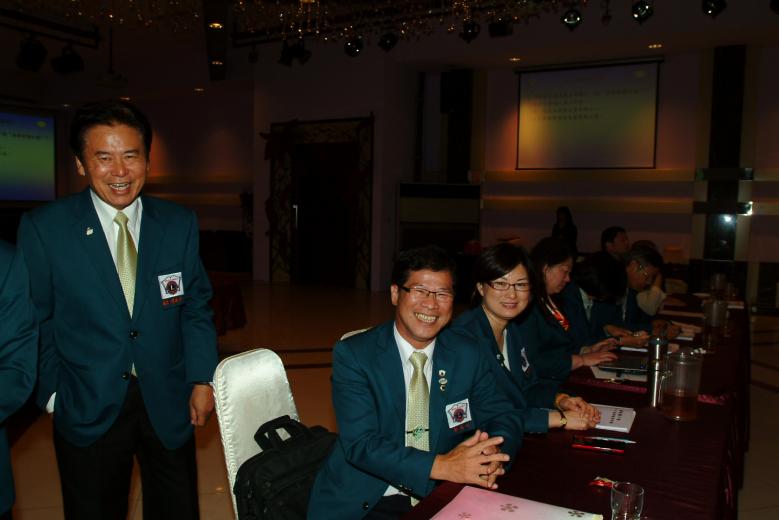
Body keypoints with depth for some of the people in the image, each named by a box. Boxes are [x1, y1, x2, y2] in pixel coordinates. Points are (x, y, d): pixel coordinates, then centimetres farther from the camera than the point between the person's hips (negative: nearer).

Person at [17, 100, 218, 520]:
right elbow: (37, 319, -1)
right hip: (87, 409, -1)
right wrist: (52, 393, -2)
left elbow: (196, 307, 2)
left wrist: (203, 379, -4)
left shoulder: (180, 224, -3)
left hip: (169, 404, 2)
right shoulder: (43, 228, -9)